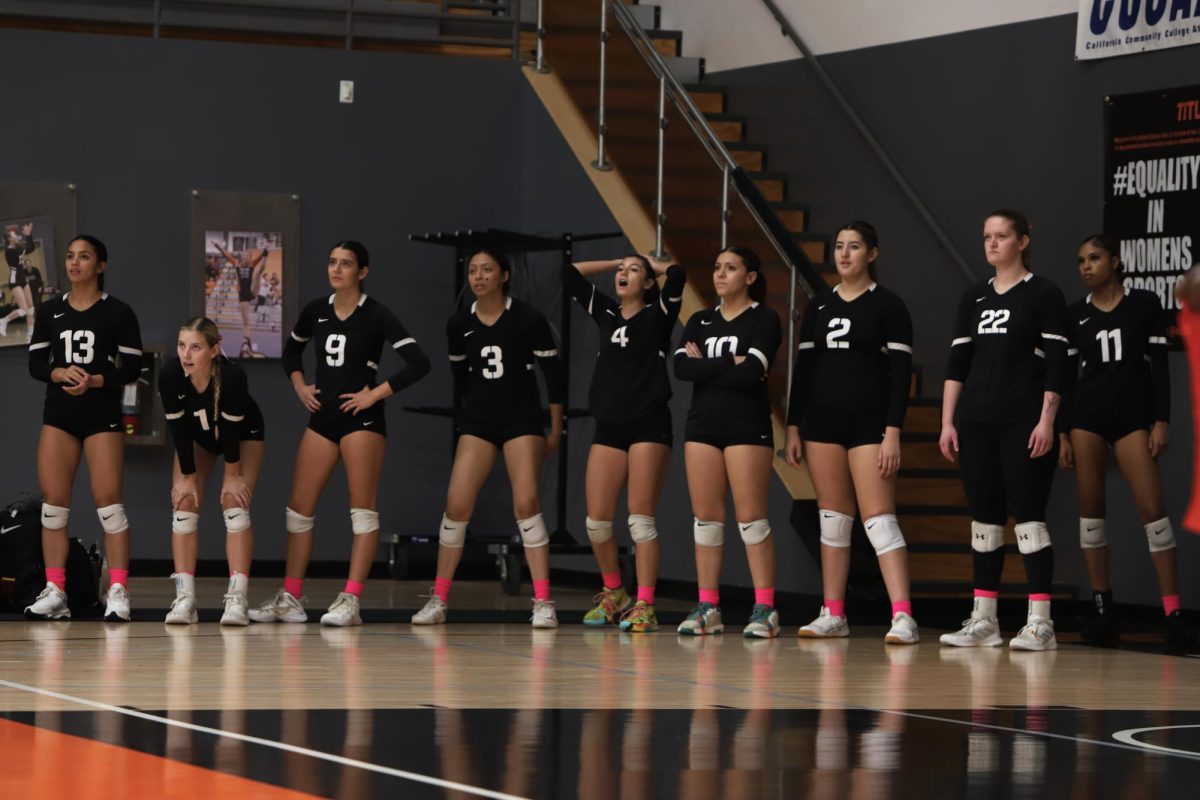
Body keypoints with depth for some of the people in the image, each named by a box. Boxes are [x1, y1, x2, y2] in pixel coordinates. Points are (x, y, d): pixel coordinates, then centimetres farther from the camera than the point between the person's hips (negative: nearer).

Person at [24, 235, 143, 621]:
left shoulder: (118, 312, -1)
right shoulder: (50, 311, 9)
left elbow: (133, 368, -4)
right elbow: (35, 364, 5)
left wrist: (94, 381, -20)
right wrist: (61, 373, -16)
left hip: (102, 415, -4)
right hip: (58, 414, 4)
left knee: (108, 500, -10)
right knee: (53, 500, 0)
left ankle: (118, 592, -9)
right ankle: (54, 592, 4)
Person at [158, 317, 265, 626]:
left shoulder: (233, 377, -41)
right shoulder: (170, 376, -34)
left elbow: (232, 429, -28)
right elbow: (179, 429, -22)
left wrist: (233, 475, -17)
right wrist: (187, 476, -14)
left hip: (243, 435, -3)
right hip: (196, 437, 3)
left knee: (235, 504, -15)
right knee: (184, 504, -8)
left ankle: (237, 599, -18)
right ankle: (184, 598, -7)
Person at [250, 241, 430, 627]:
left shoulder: (376, 315, -9)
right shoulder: (316, 311, 7)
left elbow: (418, 362, -16)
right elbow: (291, 350, 26)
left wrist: (376, 393, -16)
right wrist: (299, 386, 10)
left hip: (361, 417, -6)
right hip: (322, 416, 6)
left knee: (363, 508, -6)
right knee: (300, 507, 5)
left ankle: (351, 601, -7)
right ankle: (290, 599, 12)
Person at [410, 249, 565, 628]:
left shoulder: (528, 319, -9)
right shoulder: (459, 324, 1)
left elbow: (552, 371, -3)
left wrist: (556, 427, 0)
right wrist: (456, 418, 17)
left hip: (522, 419, -3)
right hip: (478, 420, 3)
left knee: (526, 502, -15)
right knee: (457, 504, -5)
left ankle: (543, 603, -11)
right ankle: (438, 600, 4)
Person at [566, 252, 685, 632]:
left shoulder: (658, 315, 2)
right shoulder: (606, 312, 15)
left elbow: (677, 274, -15)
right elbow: (570, 273, 14)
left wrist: (652, 263, 5)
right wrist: (616, 262, 17)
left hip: (649, 425, -5)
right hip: (608, 427, 5)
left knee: (640, 518, -9)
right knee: (596, 520, 0)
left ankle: (644, 607, -8)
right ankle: (613, 594, 20)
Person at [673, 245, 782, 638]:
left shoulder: (764, 319, -2)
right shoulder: (700, 321, 13)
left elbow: (751, 373, -17)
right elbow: (681, 367, -3)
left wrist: (705, 366, -6)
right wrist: (730, 364, -11)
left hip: (747, 426, -5)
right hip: (703, 424, 5)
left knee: (751, 517, -8)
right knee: (706, 516, 4)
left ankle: (765, 609, -6)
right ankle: (708, 607, 8)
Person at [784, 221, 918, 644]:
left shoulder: (888, 305, -3)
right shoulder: (818, 306, 11)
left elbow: (900, 372, -7)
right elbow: (803, 367, 13)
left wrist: (893, 431, -15)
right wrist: (793, 427, 8)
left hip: (869, 423, -5)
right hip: (822, 422, 5)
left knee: (879, 518, -13)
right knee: (832, 516, 7)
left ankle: (903, 618, -18)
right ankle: (833, 615, 11)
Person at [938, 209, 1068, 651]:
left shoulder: (1044, 294, -1)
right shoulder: (973, 297, 14)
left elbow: (1056, 363, -6)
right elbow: (957, 362, 13)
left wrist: (1047, 421, -14)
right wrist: (948, 422, 6)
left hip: (1024, 423, -5)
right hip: (976, 423, 5)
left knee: (1027, 516, -8)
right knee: (984, 518, 6)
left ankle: (1040, 622, -8)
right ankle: (983, 621, 10)